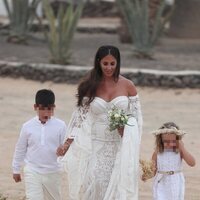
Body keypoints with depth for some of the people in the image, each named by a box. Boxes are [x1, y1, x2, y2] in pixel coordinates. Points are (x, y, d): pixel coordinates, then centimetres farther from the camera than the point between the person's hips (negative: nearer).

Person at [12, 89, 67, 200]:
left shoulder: (60, 125, -7)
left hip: (53, 172, 1)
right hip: (32, 171, -1)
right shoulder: (28, 126, -4)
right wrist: (16, 169, 12)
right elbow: (20, 149, 7)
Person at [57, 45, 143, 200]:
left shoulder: (128, 86, 1)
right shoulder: (90, 86, 3)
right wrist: (67, 144, -6)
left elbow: (136, 117, 6)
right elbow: (80, 117, 4)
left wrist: (126, 128, -16)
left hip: (120, 148, -1)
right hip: (96, 148, 1)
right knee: (94, 186, -8)